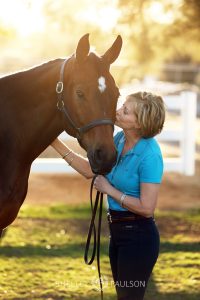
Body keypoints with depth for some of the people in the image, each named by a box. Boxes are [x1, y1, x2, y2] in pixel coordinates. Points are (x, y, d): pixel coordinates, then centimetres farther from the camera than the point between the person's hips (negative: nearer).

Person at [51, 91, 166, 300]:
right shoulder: (120, 139, 1)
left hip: (137, 235, -9)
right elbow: (90, 170, 13)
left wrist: (108, 189, -17)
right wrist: (57, 145, 7)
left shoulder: (149, 155, -24)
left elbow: (146, 208, -24)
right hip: (118, 231, 9)